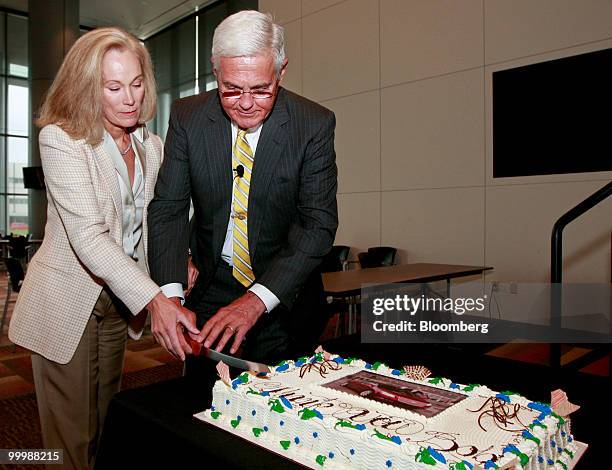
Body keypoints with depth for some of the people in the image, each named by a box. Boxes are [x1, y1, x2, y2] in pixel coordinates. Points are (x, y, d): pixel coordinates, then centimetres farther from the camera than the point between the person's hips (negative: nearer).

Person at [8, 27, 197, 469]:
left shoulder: (152, 146, 3)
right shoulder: (60, 139, -15)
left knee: (106, 430, 19)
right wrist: (154, 299, -38)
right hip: (67, 302, -5)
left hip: (118, 301, 5)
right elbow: (88, 236, -27)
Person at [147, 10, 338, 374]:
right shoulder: (187, 117, -8)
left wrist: (256, 300, -30)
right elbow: (169, 207, -9)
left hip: (285, 295, -1)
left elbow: (319, 223, -19)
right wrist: (170, 295, -24)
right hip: (211, 292, 2)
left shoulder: (315, 124, -15)